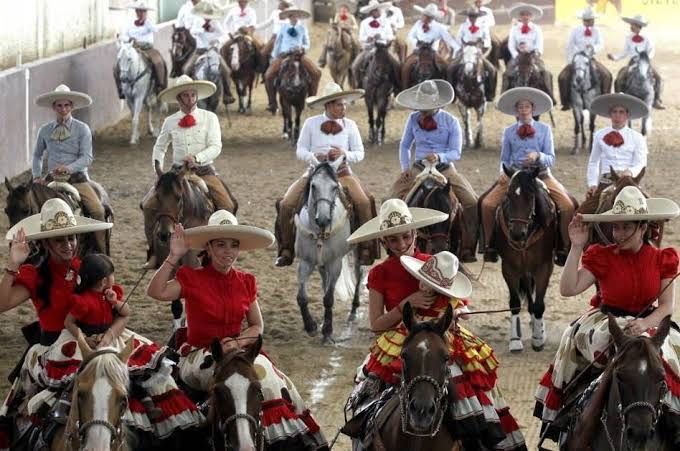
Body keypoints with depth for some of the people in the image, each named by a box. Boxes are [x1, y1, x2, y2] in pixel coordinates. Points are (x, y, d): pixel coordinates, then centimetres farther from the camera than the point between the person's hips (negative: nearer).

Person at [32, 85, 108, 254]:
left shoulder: (82, 129, 0)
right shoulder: (45, 131, 9)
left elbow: (87, 157, -8)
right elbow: (37, 155, 24)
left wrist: (69, 168, -24)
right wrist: (37, 176, 9)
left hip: (77, 179, -2)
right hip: (52, 179, 3)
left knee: (98, 211, -22)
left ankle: (102, 254, -12)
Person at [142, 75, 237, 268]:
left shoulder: (209, 118, 1)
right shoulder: (170, 122, 7)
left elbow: (216, 147, -8)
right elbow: (160, 147, 21)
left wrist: (197, 158, -25)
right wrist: (158, 168, 6)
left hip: (204, 171, -2)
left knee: (227, 206, -23)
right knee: (149, 205, -15)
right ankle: (155, 253, -2)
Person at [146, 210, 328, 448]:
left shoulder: (246, 282, 9)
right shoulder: (192, 279, -3)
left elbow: (257, 326, 11)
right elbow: (156, 292, -18)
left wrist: (237, 342, -8)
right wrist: (173, 257, -22)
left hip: (235, 352, 4)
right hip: (200, 355, -4)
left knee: (274, 379, -22)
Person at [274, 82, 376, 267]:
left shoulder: (350, 125, 5)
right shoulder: (311, 123, 3)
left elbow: (359, 153, 6)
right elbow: (300, 150, 4)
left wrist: (345, 154, -16)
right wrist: (314, 158, -17)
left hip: (341, 172, 0)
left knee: (364, 203, -26)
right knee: (286, 205, -16)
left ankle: (366, 250, -17)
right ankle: (286, 250, -3)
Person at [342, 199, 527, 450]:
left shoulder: (434, 265, 6)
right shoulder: (379, 275, 4)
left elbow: (461, 307, 12)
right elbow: (376, 325, 0)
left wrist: (457, 311, -11)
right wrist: (406, 304, -12)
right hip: (398, 344, -1)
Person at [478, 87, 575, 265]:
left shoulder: (544, 129, 6)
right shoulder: (509, 132, 10)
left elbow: (551, 159, 2)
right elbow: (504, 160, 17)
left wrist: (538, 156, -20)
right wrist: (503, 173, -4)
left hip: (541, 175, -1)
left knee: (568, 207, -22)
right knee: (487, 204, -20)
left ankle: (564, 250, -10)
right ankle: (489, 246, -4)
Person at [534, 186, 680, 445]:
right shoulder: (602, 258, -5)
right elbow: (568, 289, -15)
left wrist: (646, 323, -22)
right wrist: (577, 247, -17)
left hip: (647, 324, 1)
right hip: (605, 323, -1)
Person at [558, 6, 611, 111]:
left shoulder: (597, 31, 2)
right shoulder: (576, 30, -1)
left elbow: (601, 44, -9)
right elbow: (569, 47, 1)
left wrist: (593, 47, -32)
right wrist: (570, 62, -5)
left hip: (591, 59, 1)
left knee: (606, 75, -19)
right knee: (563, 77, -21)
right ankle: (566, 102, -8)